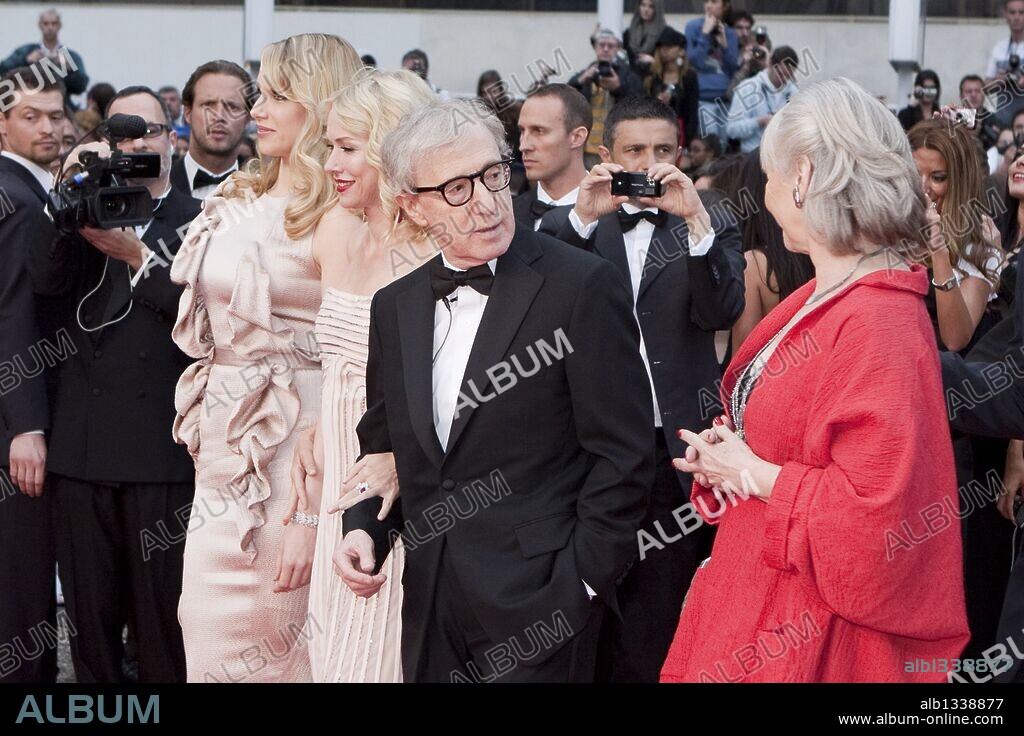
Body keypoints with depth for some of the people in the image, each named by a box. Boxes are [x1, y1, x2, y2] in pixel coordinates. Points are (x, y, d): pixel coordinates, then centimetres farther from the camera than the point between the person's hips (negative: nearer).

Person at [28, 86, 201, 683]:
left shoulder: (200, 220, 5)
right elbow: (47, 279, -4)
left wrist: (137, 255, -14)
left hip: (162, 448, -3)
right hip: (83, 447, 3)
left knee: (162, 613, 0)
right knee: (90, 616, 8)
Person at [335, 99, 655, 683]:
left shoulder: (584, 286, -9)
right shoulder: (395, 307, 10)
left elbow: (623, 455, -9)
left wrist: (580, 584, -12)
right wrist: (365, 529, 1)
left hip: (537, 607, -5)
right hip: (431, 611, 5)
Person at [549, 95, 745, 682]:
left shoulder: (710, 228, 4)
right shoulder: (578, 228, 8)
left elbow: (723, 312, -11)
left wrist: (695, 219, -20)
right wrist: (584, 218, -17)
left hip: (671, 453, -1)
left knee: (655, 621, 3)